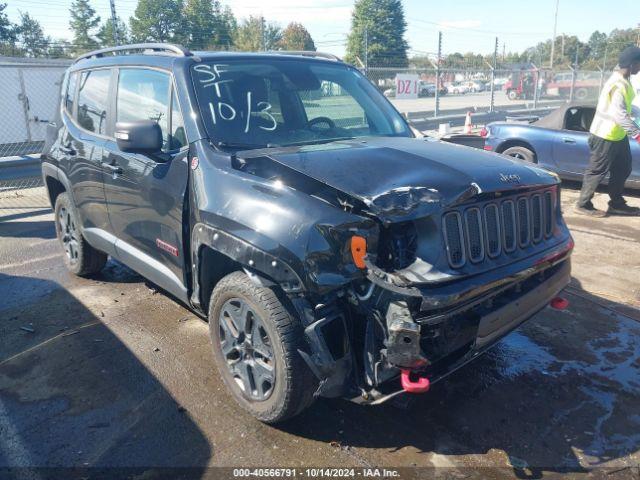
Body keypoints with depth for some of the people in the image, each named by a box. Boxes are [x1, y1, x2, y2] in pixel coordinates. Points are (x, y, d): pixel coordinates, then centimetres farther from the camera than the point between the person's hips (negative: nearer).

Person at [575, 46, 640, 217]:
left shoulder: (622, 80, 9)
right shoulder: (618, 85, -23)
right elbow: (620, 114, -30)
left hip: (618, 135, 10)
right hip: (605, 136, -10)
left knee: (622, 170, 16)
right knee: (597, 171, -1)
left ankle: (616, 204, 25)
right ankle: (583, 205, 10)